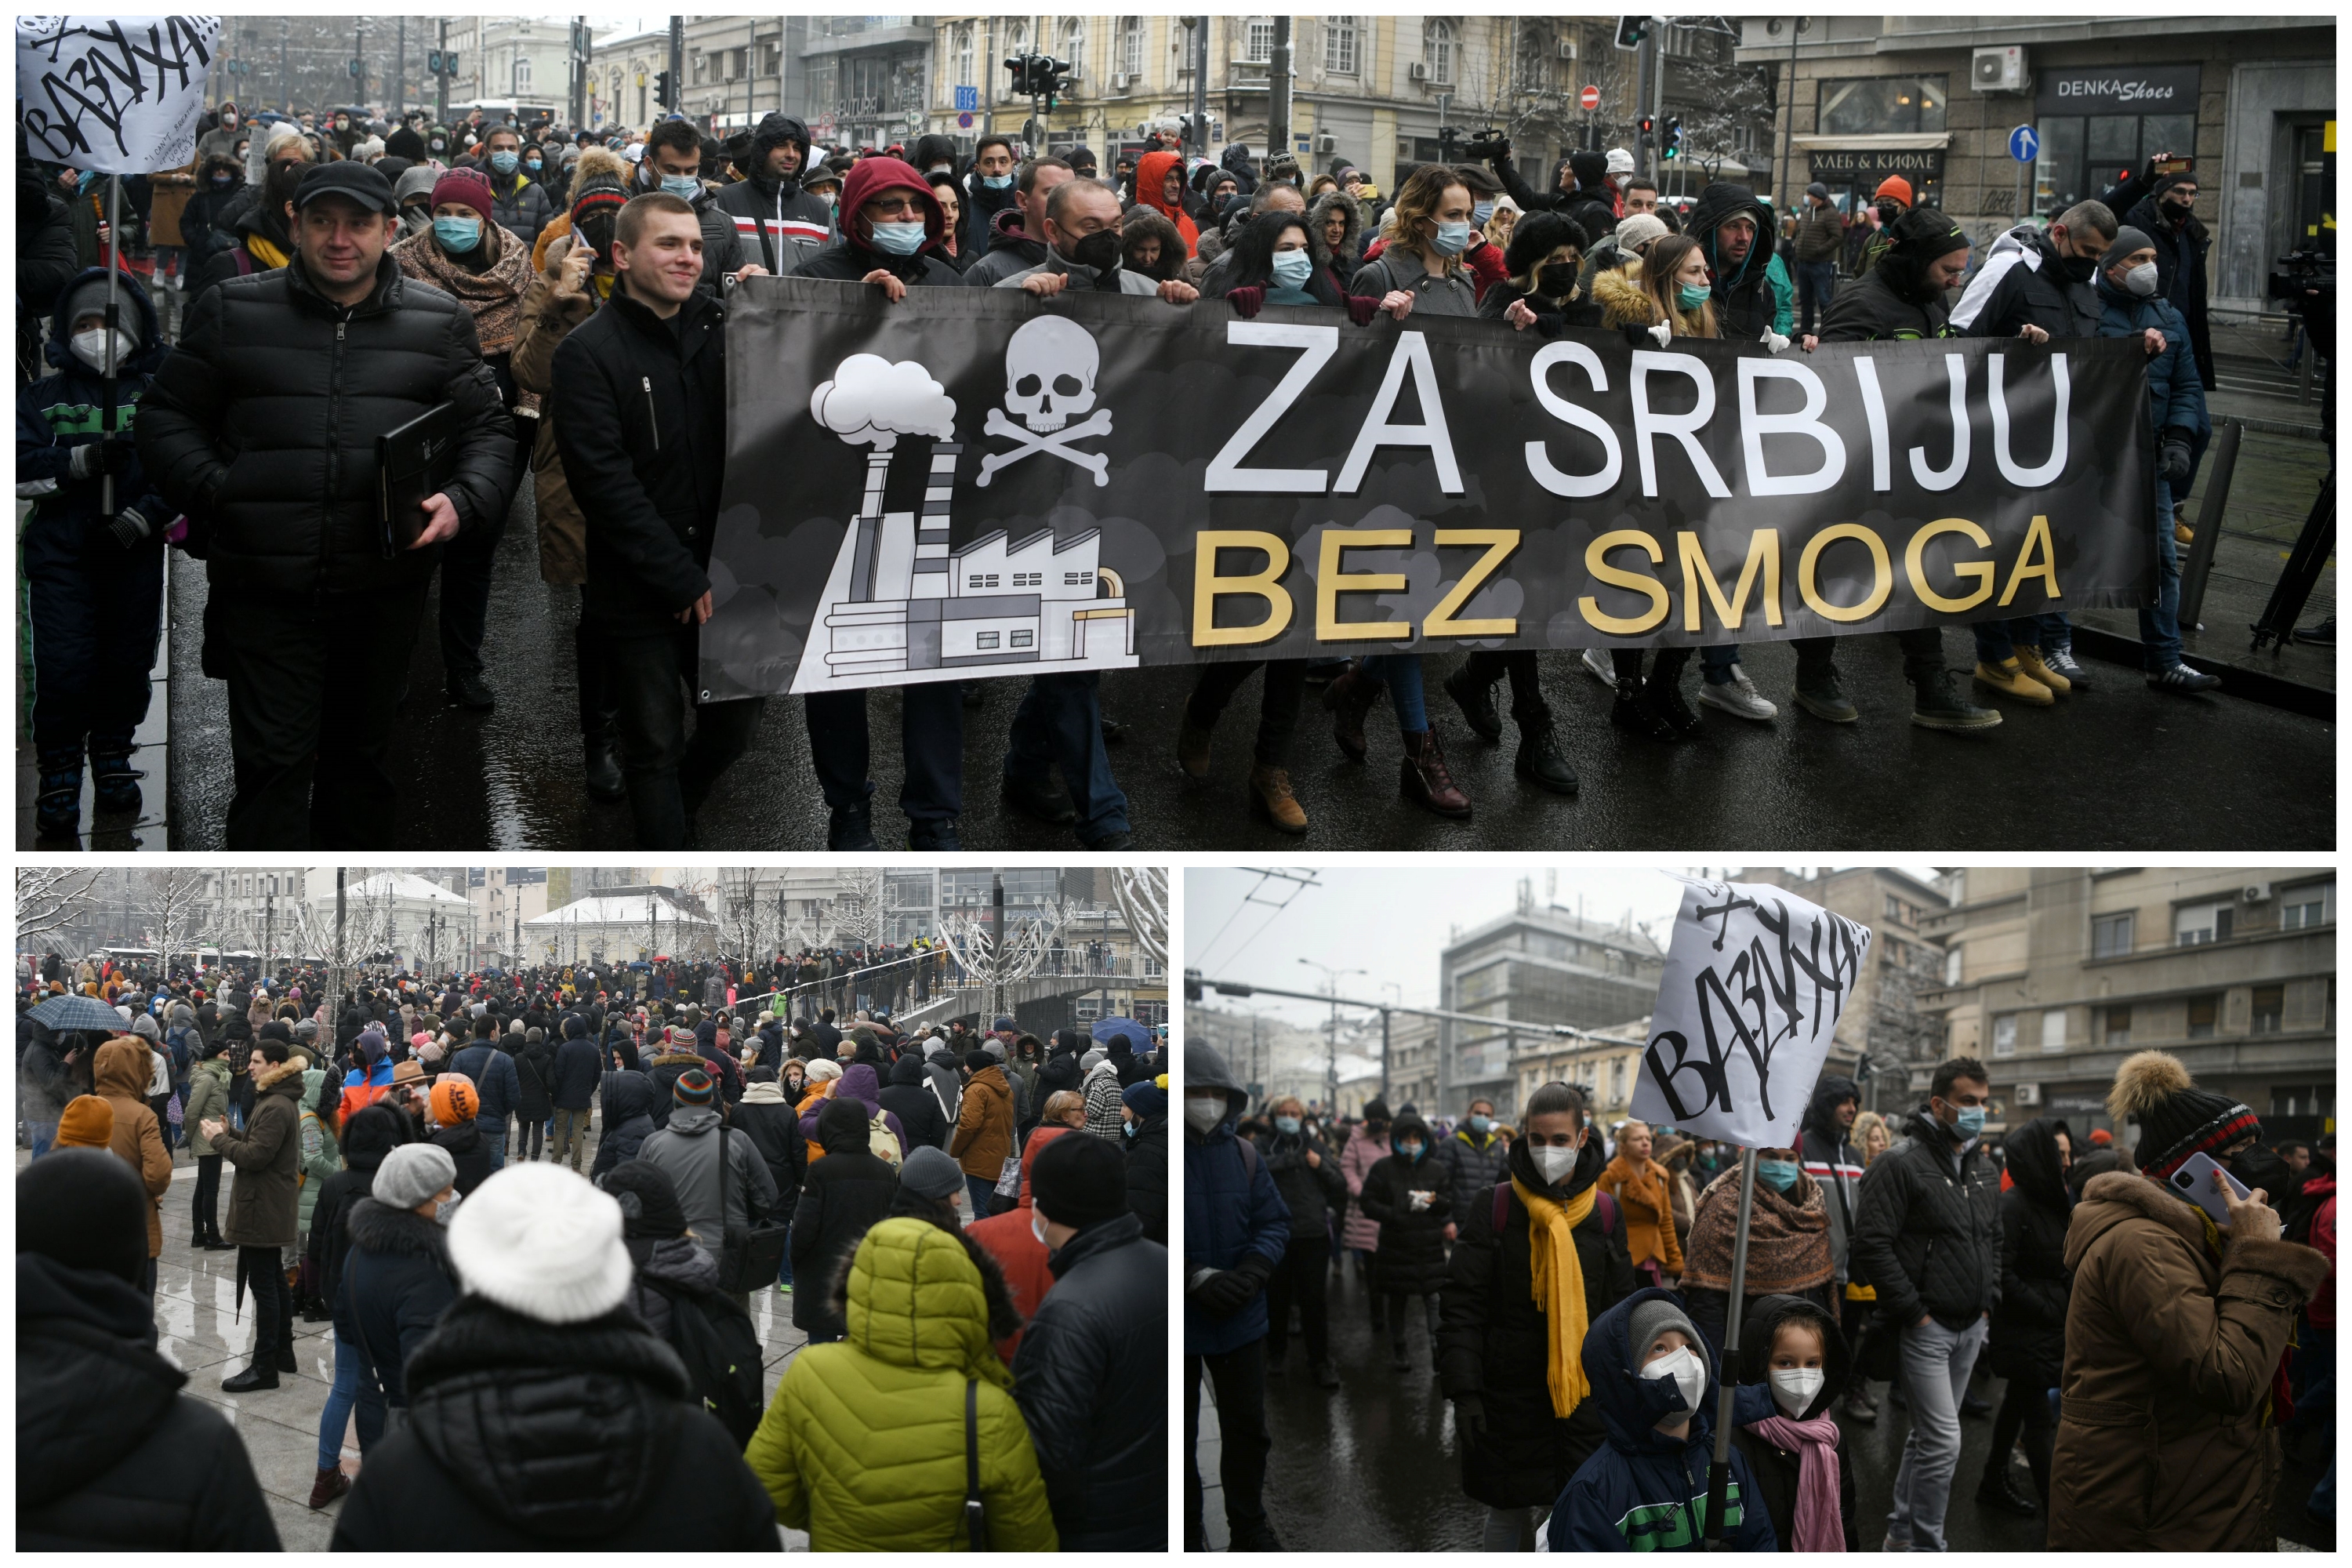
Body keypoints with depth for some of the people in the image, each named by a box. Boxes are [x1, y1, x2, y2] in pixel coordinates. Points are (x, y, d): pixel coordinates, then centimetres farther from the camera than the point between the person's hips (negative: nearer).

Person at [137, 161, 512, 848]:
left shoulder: (438, 322, 5)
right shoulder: (232, 311, 3)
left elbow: (488, 431, 8)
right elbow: (166, 419, 7)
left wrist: (462, 501, -12)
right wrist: (216, 493, -10)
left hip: (385, 586, 2)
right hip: (264, 588, -2)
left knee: (362, 751, 17)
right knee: (273, 761, -4)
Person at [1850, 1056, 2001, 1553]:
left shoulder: (1984, 1169, 13)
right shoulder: (1903, 1164, -13)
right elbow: (1873, 1241, -17)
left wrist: (1989, 1302, 12)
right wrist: (1912, 1310, -16)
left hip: (1970, 1326, 8)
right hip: (1926, 1326, -8)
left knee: (1928, 1434, 16)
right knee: (1943, 1441, -10)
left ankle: (1902, 1529, 28)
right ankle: (1926, 1548, 0)